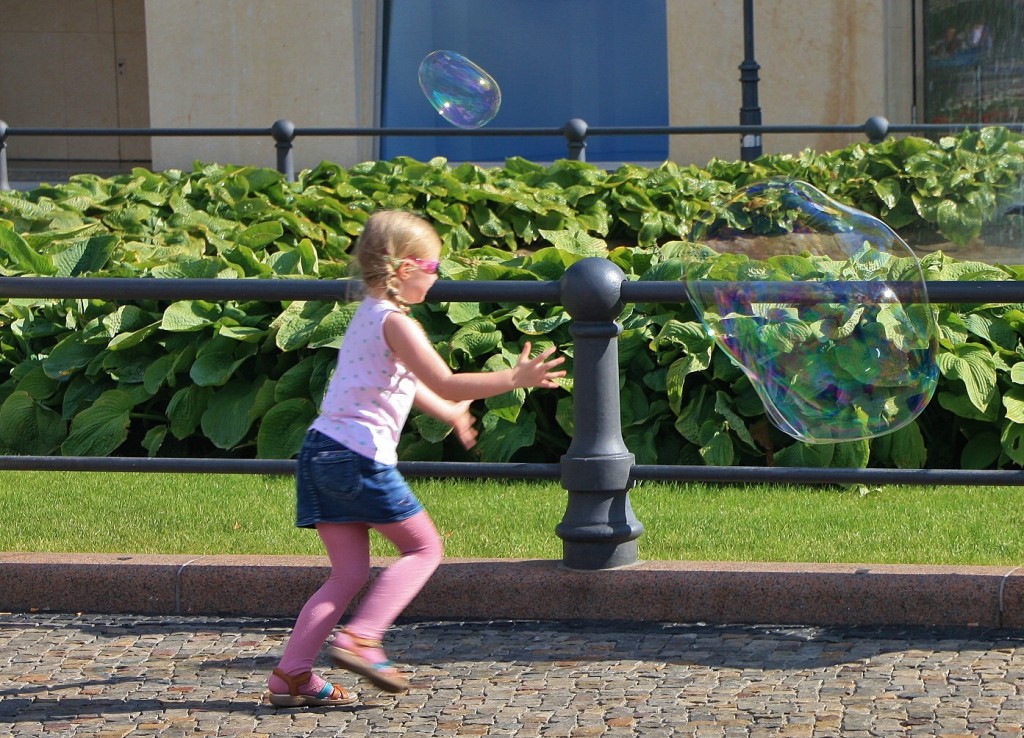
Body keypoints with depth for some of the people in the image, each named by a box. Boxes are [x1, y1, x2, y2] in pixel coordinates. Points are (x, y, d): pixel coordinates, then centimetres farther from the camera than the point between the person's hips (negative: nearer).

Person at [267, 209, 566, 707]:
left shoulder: (366, 316, 22)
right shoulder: (396, 323, -9)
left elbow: (406, 382, 38)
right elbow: (447, 385, -17)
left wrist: (449, 414, 51)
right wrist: (515, 379, -14)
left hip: (321, 452, 9)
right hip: (361, 456, -9)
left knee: (350, 573, 9)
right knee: (423, 548, 5)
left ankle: (290, 675, 2)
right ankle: (360, 637, -9)